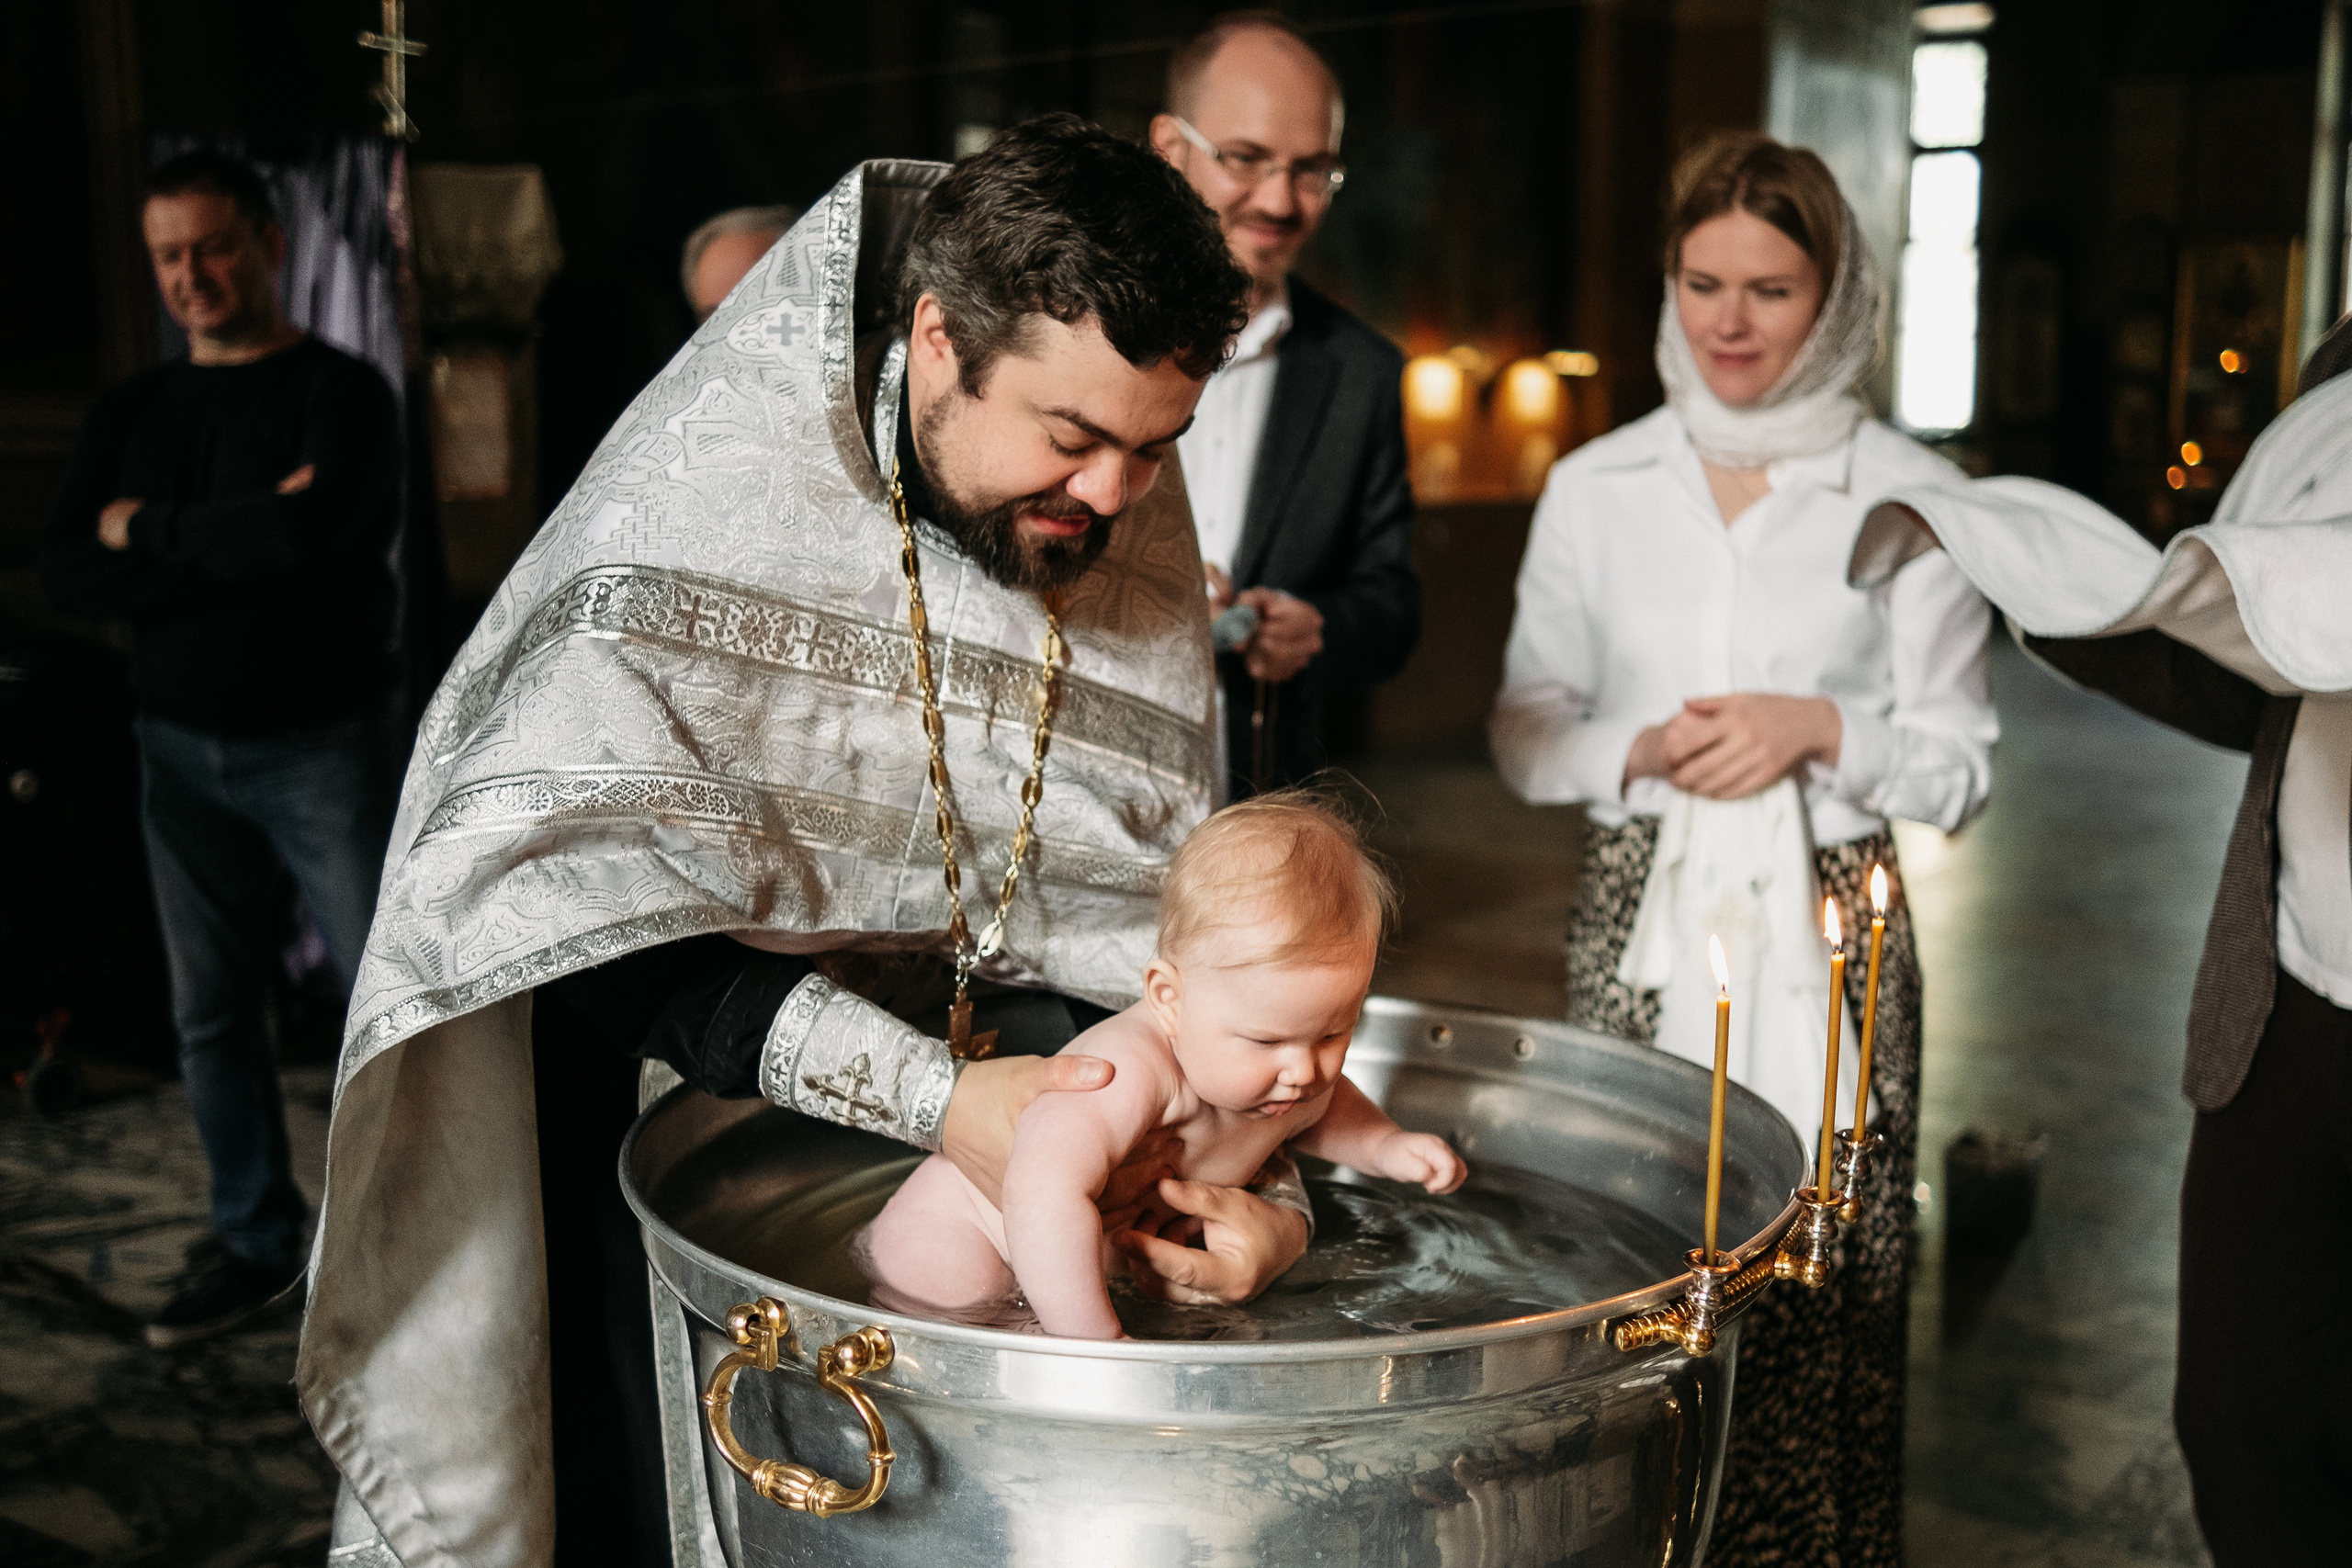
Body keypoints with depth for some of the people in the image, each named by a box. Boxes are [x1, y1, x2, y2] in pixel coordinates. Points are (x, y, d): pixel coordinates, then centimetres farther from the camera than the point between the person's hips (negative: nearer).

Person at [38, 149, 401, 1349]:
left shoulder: (338, 393, -6)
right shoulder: (131, 414, 10)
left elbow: (311, 533, -25)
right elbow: (67, 576, -3)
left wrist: (150, 533, -12)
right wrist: (237, 542, -15)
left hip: (319, 747, -5)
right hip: (182, 753, 5)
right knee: (211, 1011, 12)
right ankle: (255, 1243, 26)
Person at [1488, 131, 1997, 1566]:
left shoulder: (1910, 496, 1)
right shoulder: (1596, 488, 7)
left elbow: (1959, 766, 5)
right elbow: (1526, 731, 10)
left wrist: (1821, 731, -13)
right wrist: (1640, 749, -9)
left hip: (1828, 929, -1)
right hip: (1642, 923, 2)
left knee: (1824, 1283, -2)